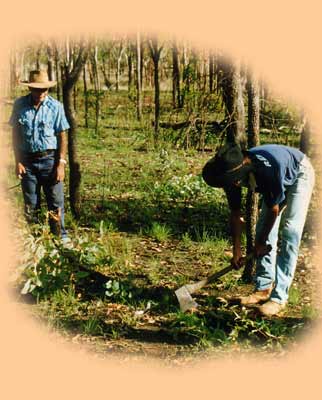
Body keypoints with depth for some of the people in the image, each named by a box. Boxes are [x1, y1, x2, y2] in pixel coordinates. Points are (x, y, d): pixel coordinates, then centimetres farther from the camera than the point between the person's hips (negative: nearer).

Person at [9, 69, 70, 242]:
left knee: (56, 202, 0)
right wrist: (17, 161, -1)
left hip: (50, 159, -2)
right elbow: (15, 134, 4)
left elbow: (62, 136, -2)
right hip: (27, 161, 2)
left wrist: (61, 163, -8)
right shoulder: (20, 105, 0)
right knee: (30, 205, 10)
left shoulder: (55, 106, -4)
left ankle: (61, 237, 9)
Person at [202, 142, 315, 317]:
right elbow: (235, 214, -10)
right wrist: (236, 250, -7)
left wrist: (261, 243, -14)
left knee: (289, 233, -16)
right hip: (275, 181, 7)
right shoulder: (232, 174, -23)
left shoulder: (268, 167, -42)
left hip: (299, 174, -7)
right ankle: (263, 289, 9)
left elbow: (273, 210, -27)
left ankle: (279, 297, -16)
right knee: (264, 229, 0)